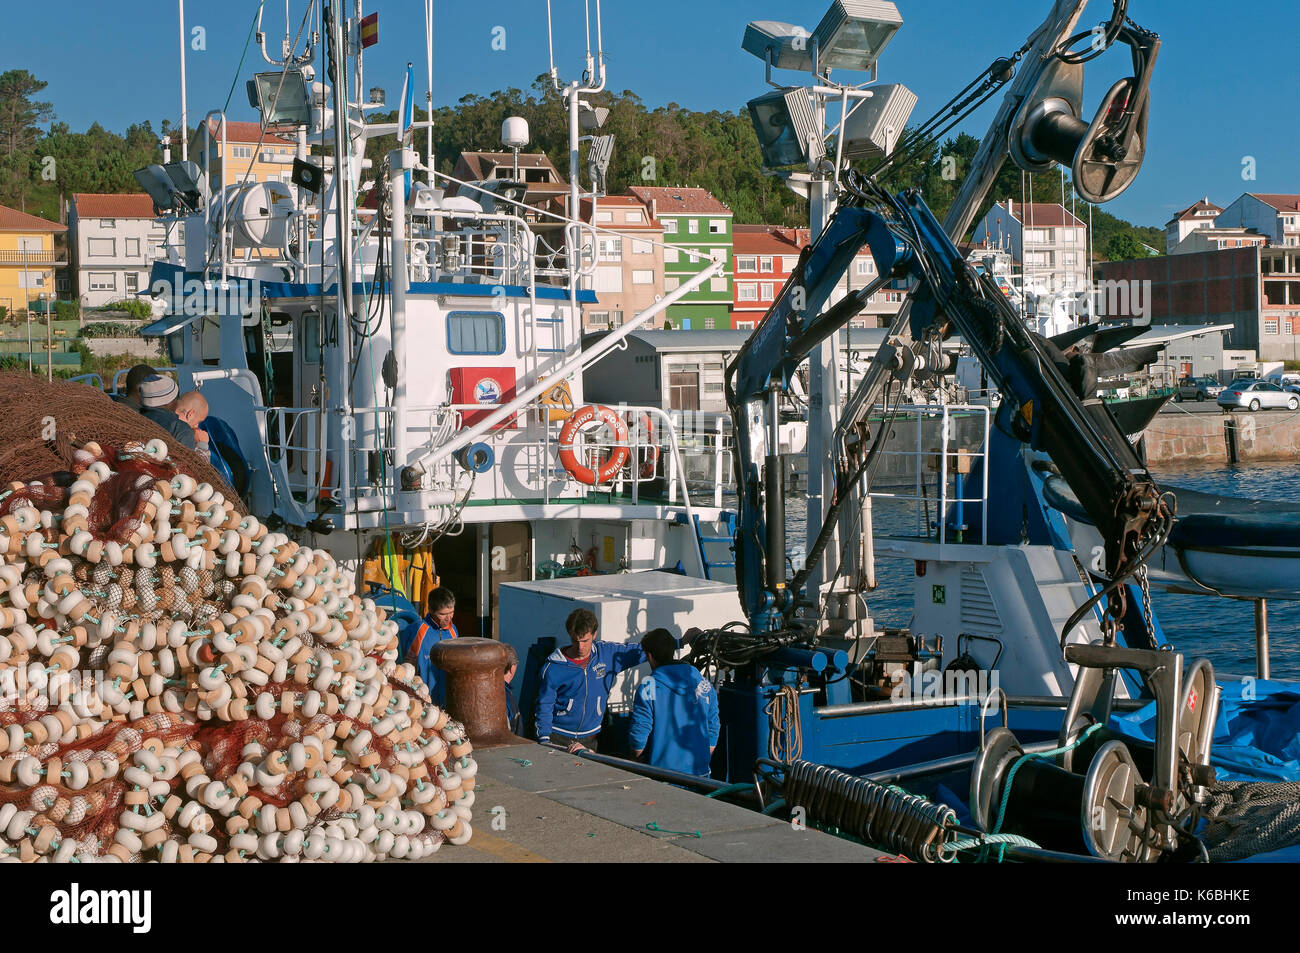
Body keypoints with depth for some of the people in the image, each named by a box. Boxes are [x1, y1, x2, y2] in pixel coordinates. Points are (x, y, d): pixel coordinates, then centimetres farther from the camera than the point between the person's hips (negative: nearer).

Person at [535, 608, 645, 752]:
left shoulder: (607, 653, -1)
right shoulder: (553, 667, -9)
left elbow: (640, 651, 5)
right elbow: (544, 707, -4)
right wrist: (545, 742, -12)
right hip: (558, 737, -2)